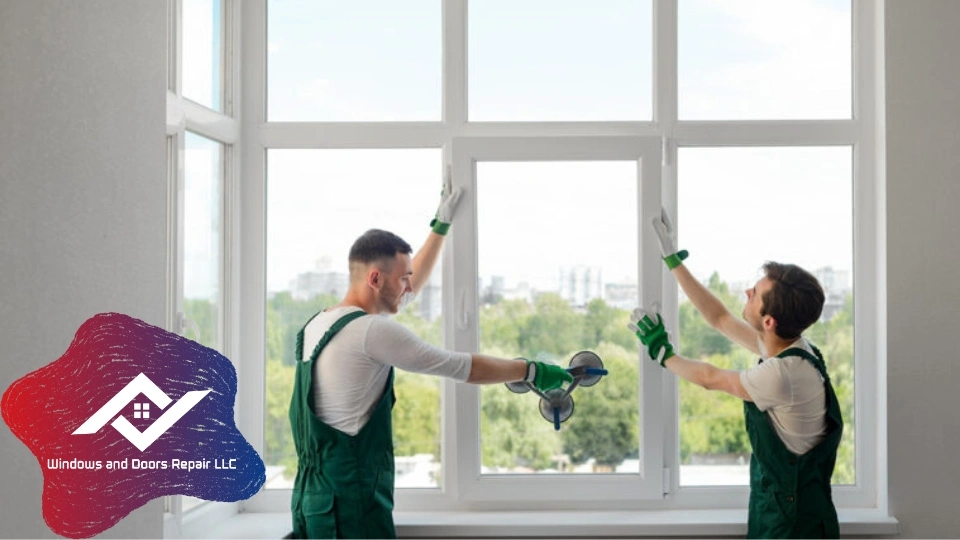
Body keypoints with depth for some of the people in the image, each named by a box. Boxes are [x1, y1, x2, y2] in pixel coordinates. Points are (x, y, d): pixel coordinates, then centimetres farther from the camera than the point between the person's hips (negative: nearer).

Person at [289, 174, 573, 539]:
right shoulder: (371, 331, -15)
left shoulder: (320, 324, 12)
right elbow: (469, 369, -9)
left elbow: (409, 288, 27)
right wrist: (532, 371, 4)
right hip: (351, 508, -9)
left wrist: (441, 225, 31)